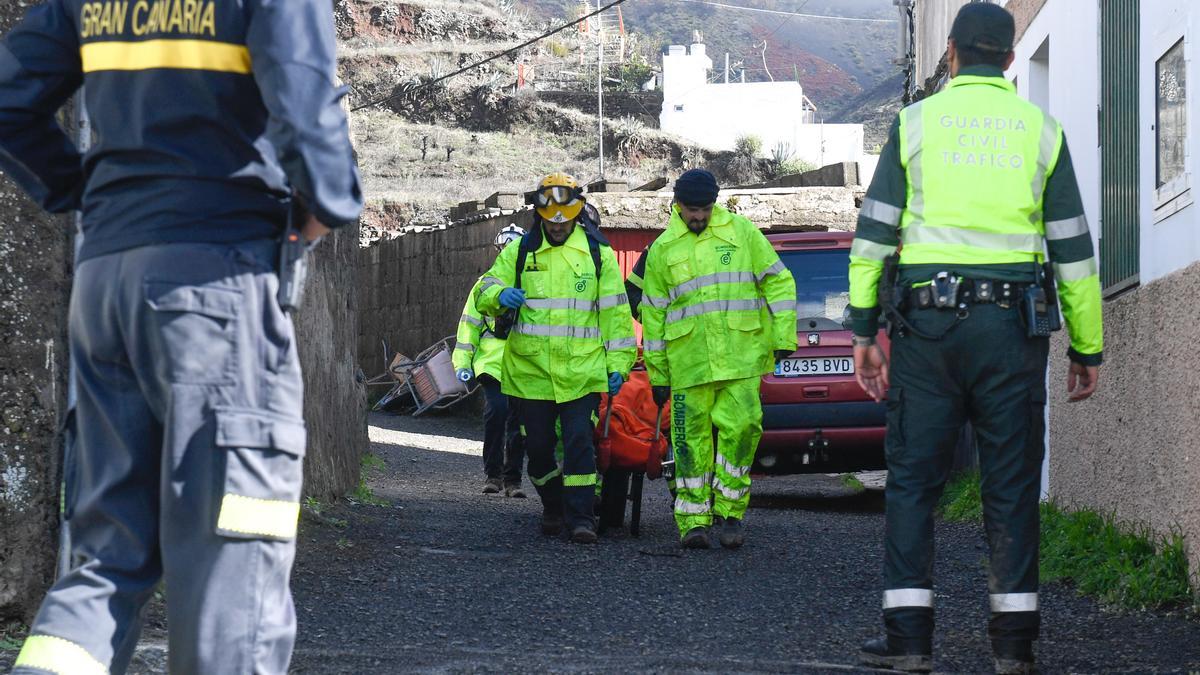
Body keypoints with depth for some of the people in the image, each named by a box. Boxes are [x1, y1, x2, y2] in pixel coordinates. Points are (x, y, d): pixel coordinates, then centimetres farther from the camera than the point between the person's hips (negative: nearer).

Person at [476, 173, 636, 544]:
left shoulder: (598, 254, 6)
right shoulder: (519, 252, 8)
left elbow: (615, 313, 8)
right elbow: (484, 294, 8)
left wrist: (618, 363, 3)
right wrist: (499, 296, -17)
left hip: (582, 372, -2)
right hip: (530, 370, 2)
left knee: (579, 443, -11)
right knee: (538, 446, 8)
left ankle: (581, 517, -8)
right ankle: (552, 508, 29)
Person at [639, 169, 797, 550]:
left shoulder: (741, 232, 8)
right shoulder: (663, 249, 11)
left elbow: (778, 282, 10)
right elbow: (653, 313, 14)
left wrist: (784, 337, 2)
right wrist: (657, 374, 11)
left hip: (741, 356, -1)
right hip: (688, 359, 1)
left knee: (741, 428, -11)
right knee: (692, 440, -1)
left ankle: (729, 512, -1)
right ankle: (693, 521, 4)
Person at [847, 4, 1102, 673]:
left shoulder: (915, 124, 5)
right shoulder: (1040, 129, 7)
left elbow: (874, 234, 1)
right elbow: (1073, 247, 7)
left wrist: (865, 331, 6)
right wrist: (1087, 348, 11)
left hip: (928, 322, -1)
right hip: (1014, 324, 1)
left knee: (914, 479, 3)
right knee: (1012, 484, 3)